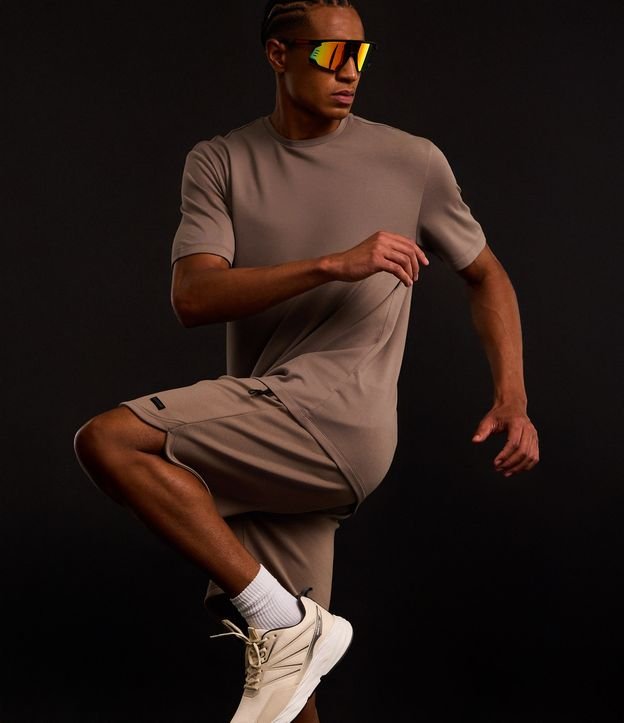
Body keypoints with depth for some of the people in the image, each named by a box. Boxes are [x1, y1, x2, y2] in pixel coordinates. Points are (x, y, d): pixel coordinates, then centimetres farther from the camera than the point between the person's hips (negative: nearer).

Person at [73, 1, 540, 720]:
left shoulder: (413, 162, 6)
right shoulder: (220, 163, 9)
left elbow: (486, 274, 18)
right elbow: (192, 297, -6)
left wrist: (512, 400, 4)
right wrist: (335, 265, -19)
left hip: (339, 416, -4)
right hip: (267, 447, 4)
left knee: (108, 441, -21)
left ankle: (285, 621, -15)